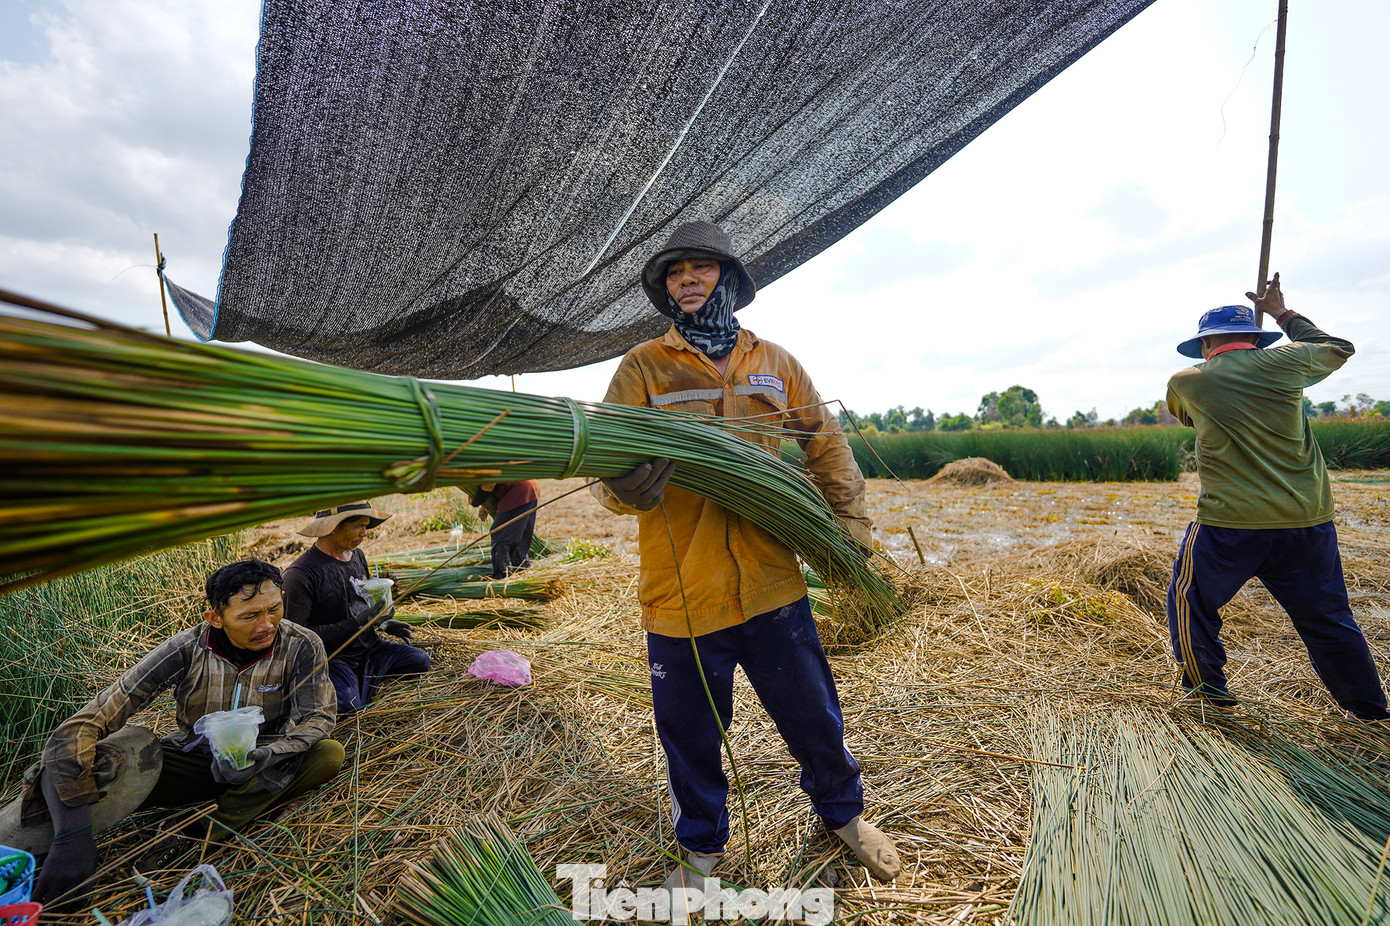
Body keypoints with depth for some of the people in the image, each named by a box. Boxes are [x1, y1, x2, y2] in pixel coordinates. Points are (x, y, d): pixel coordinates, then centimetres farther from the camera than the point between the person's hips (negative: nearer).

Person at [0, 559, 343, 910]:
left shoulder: (301, 647, -20)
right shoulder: (187, 650, -21)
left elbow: (317, 716, -16)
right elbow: (82, 724, -23)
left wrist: (267, 754, -38)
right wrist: (73, 834, -33)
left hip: (260, 771, 1)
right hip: (190, 760, 0)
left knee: (330, 754, -30)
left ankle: (209, 829, -22)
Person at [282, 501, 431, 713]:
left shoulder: (357, 555, 6)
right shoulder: (300, 574, -19)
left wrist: (383, 623, 7)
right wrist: (356, 623, -24)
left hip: (369, 647, 7)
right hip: (333, 658, -6)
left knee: (420, 661, -8)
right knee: (348, 704, -28)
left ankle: (364, 676, 10)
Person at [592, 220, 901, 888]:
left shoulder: (773, 363, 8)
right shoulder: (643, 366, -1)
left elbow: (825, 443, 16)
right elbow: (607, 464, -8)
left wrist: (850, 518, 10)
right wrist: (627, 489, -30)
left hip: (772, 585, 2)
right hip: (681, 595, -1)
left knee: (812, 715, 19)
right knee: (691, 737, 16)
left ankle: (842, 812, 51)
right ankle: (701, 848, 46)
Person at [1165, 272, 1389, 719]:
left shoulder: (1184, 382, -1)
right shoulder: (1283, 363, 2)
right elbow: (1338, 349, 25)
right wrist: (1283, 314, 34)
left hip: (1229, 522, -4)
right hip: (1308, 520, 4)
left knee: (1191, 600, 14)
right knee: (1327, 618, 17)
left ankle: (1207, 686, 22)